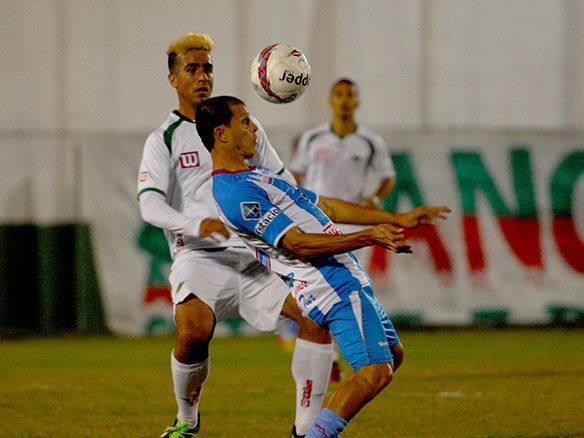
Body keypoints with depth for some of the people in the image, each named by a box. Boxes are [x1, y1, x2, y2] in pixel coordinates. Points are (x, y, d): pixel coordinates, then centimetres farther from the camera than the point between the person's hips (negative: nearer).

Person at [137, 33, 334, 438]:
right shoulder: (164, 140, 6)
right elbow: (150, 205, -9)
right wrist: (196, 224, -28)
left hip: (256, 256, 4)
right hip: (199, 257, -4)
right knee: (194, 333, -30)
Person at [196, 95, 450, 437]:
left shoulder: (256, 177, 17)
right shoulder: (236, 191, -17)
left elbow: (326, 207, 21)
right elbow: (299, 244, -22)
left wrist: (397, 220, 20)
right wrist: (368, 237, -24)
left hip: (348, 279, 11)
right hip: (334, 286, -11)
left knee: (393, 354, 17)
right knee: (375, 371, -21)